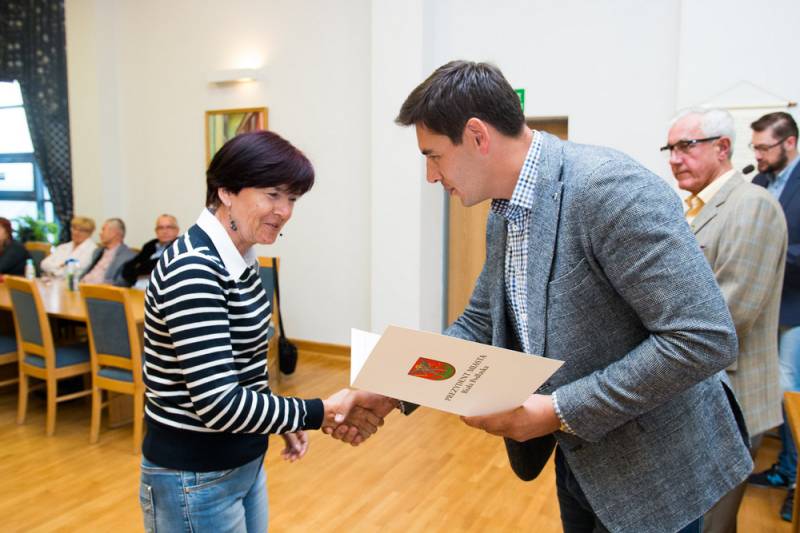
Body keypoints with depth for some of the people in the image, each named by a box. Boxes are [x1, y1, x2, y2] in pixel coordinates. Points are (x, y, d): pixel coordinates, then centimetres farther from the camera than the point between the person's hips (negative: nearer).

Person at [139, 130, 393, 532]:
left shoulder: (239, 260, 3)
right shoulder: (192, 270, -26)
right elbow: (218, 403, -29)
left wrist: (283, 421, 11)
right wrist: (323, 413, -23)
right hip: (194, 477, -8)